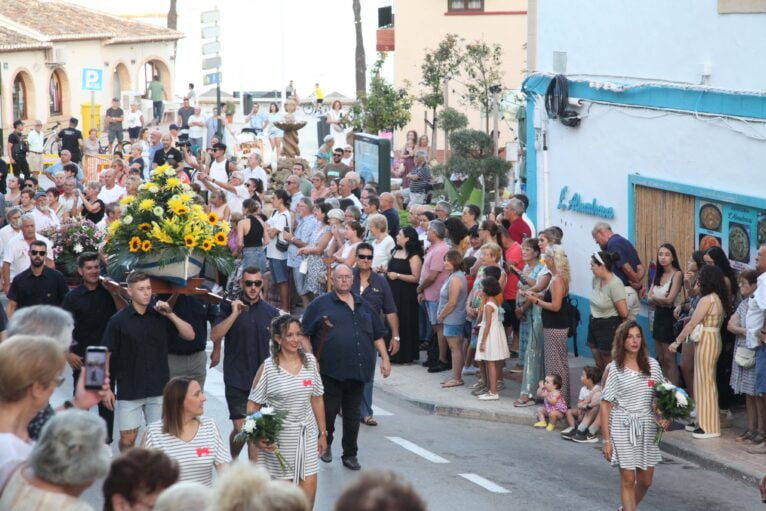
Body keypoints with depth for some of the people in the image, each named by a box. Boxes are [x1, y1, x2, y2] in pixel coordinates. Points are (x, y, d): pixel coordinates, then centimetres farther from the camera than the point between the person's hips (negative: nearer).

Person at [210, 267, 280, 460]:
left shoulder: (271, 312, 6)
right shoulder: (229, 307, -2)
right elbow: (215, 336, -13)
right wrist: (234, 314, -22)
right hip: (237, 379, -3)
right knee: (240, 429, -6)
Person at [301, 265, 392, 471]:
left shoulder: (363, 306, 17)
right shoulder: (320, 305, 2)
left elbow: (377, 334, 21)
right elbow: (305, 335, -2)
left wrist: (385, 358, 14)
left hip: (358, 370, 4)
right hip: (330, 370, -4)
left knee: (353, 414, 7)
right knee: (329, 410, -2)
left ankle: (350, 454, 16)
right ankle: (325, 444, 23)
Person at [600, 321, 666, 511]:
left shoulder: (652, 365, 4)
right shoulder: (613, 369, -6)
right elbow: (605, 406, -5)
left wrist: (663, 418, -7)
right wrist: (606, 440, -9)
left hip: (647, 427, 4)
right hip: (622, 428, -4)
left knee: (645, 481, 11)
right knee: (628, 479, -4)